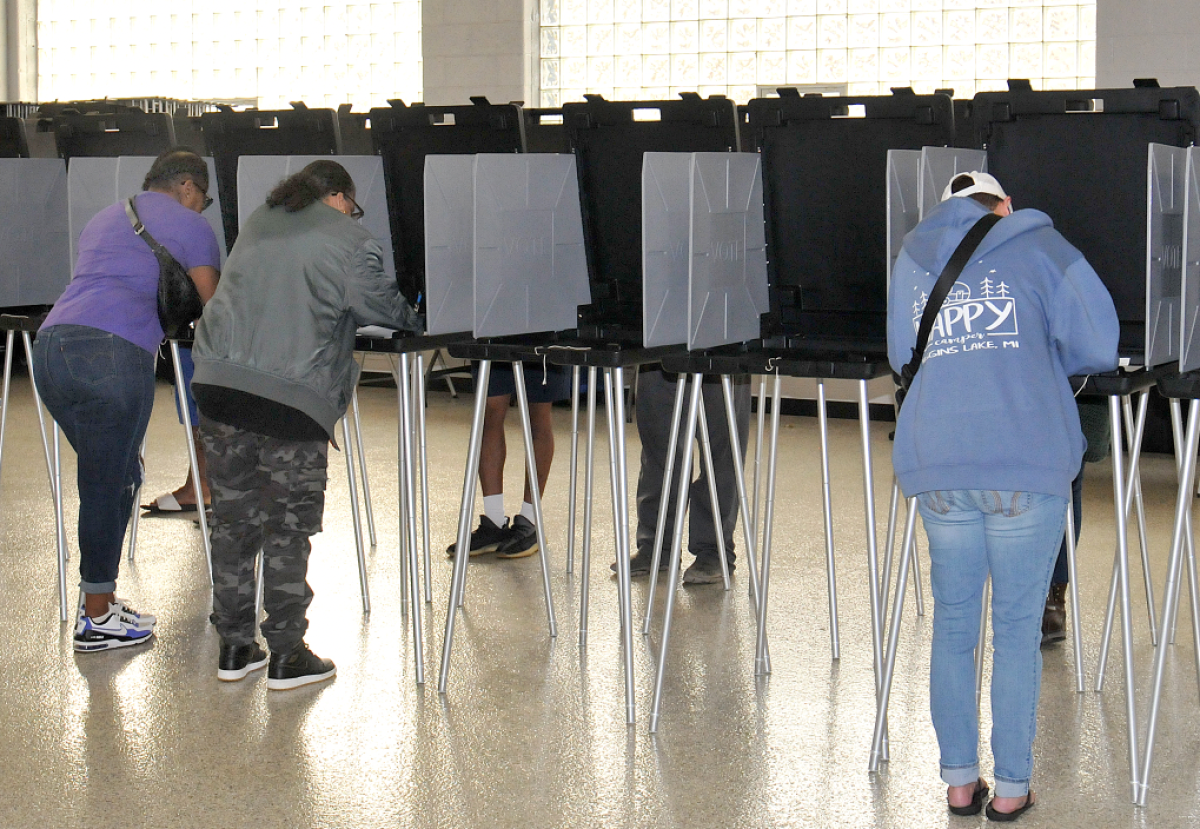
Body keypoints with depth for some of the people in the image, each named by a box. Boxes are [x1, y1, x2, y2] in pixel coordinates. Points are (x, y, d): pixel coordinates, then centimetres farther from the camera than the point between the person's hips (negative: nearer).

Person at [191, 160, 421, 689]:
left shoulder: (257, 224, 20)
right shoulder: (349, 241, 1)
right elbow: (385, 309, 3)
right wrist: (413, 320, 25)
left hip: (218, 379, 6)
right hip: (292, 392, -6)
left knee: (232, 517, 12)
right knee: (289, 525, 2)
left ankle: (234, 648, 20)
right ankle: (285, 655, 6)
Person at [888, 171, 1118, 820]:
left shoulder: (913, 256, 18)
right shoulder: (1036, 245, 6)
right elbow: (1098, 346, 1)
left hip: (937, 467, 3)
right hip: (1025, 463, -3)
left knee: (953, 622, 12)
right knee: (1017, 627, 4)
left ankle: (958, 780, 16)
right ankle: (1012, 787, 8)